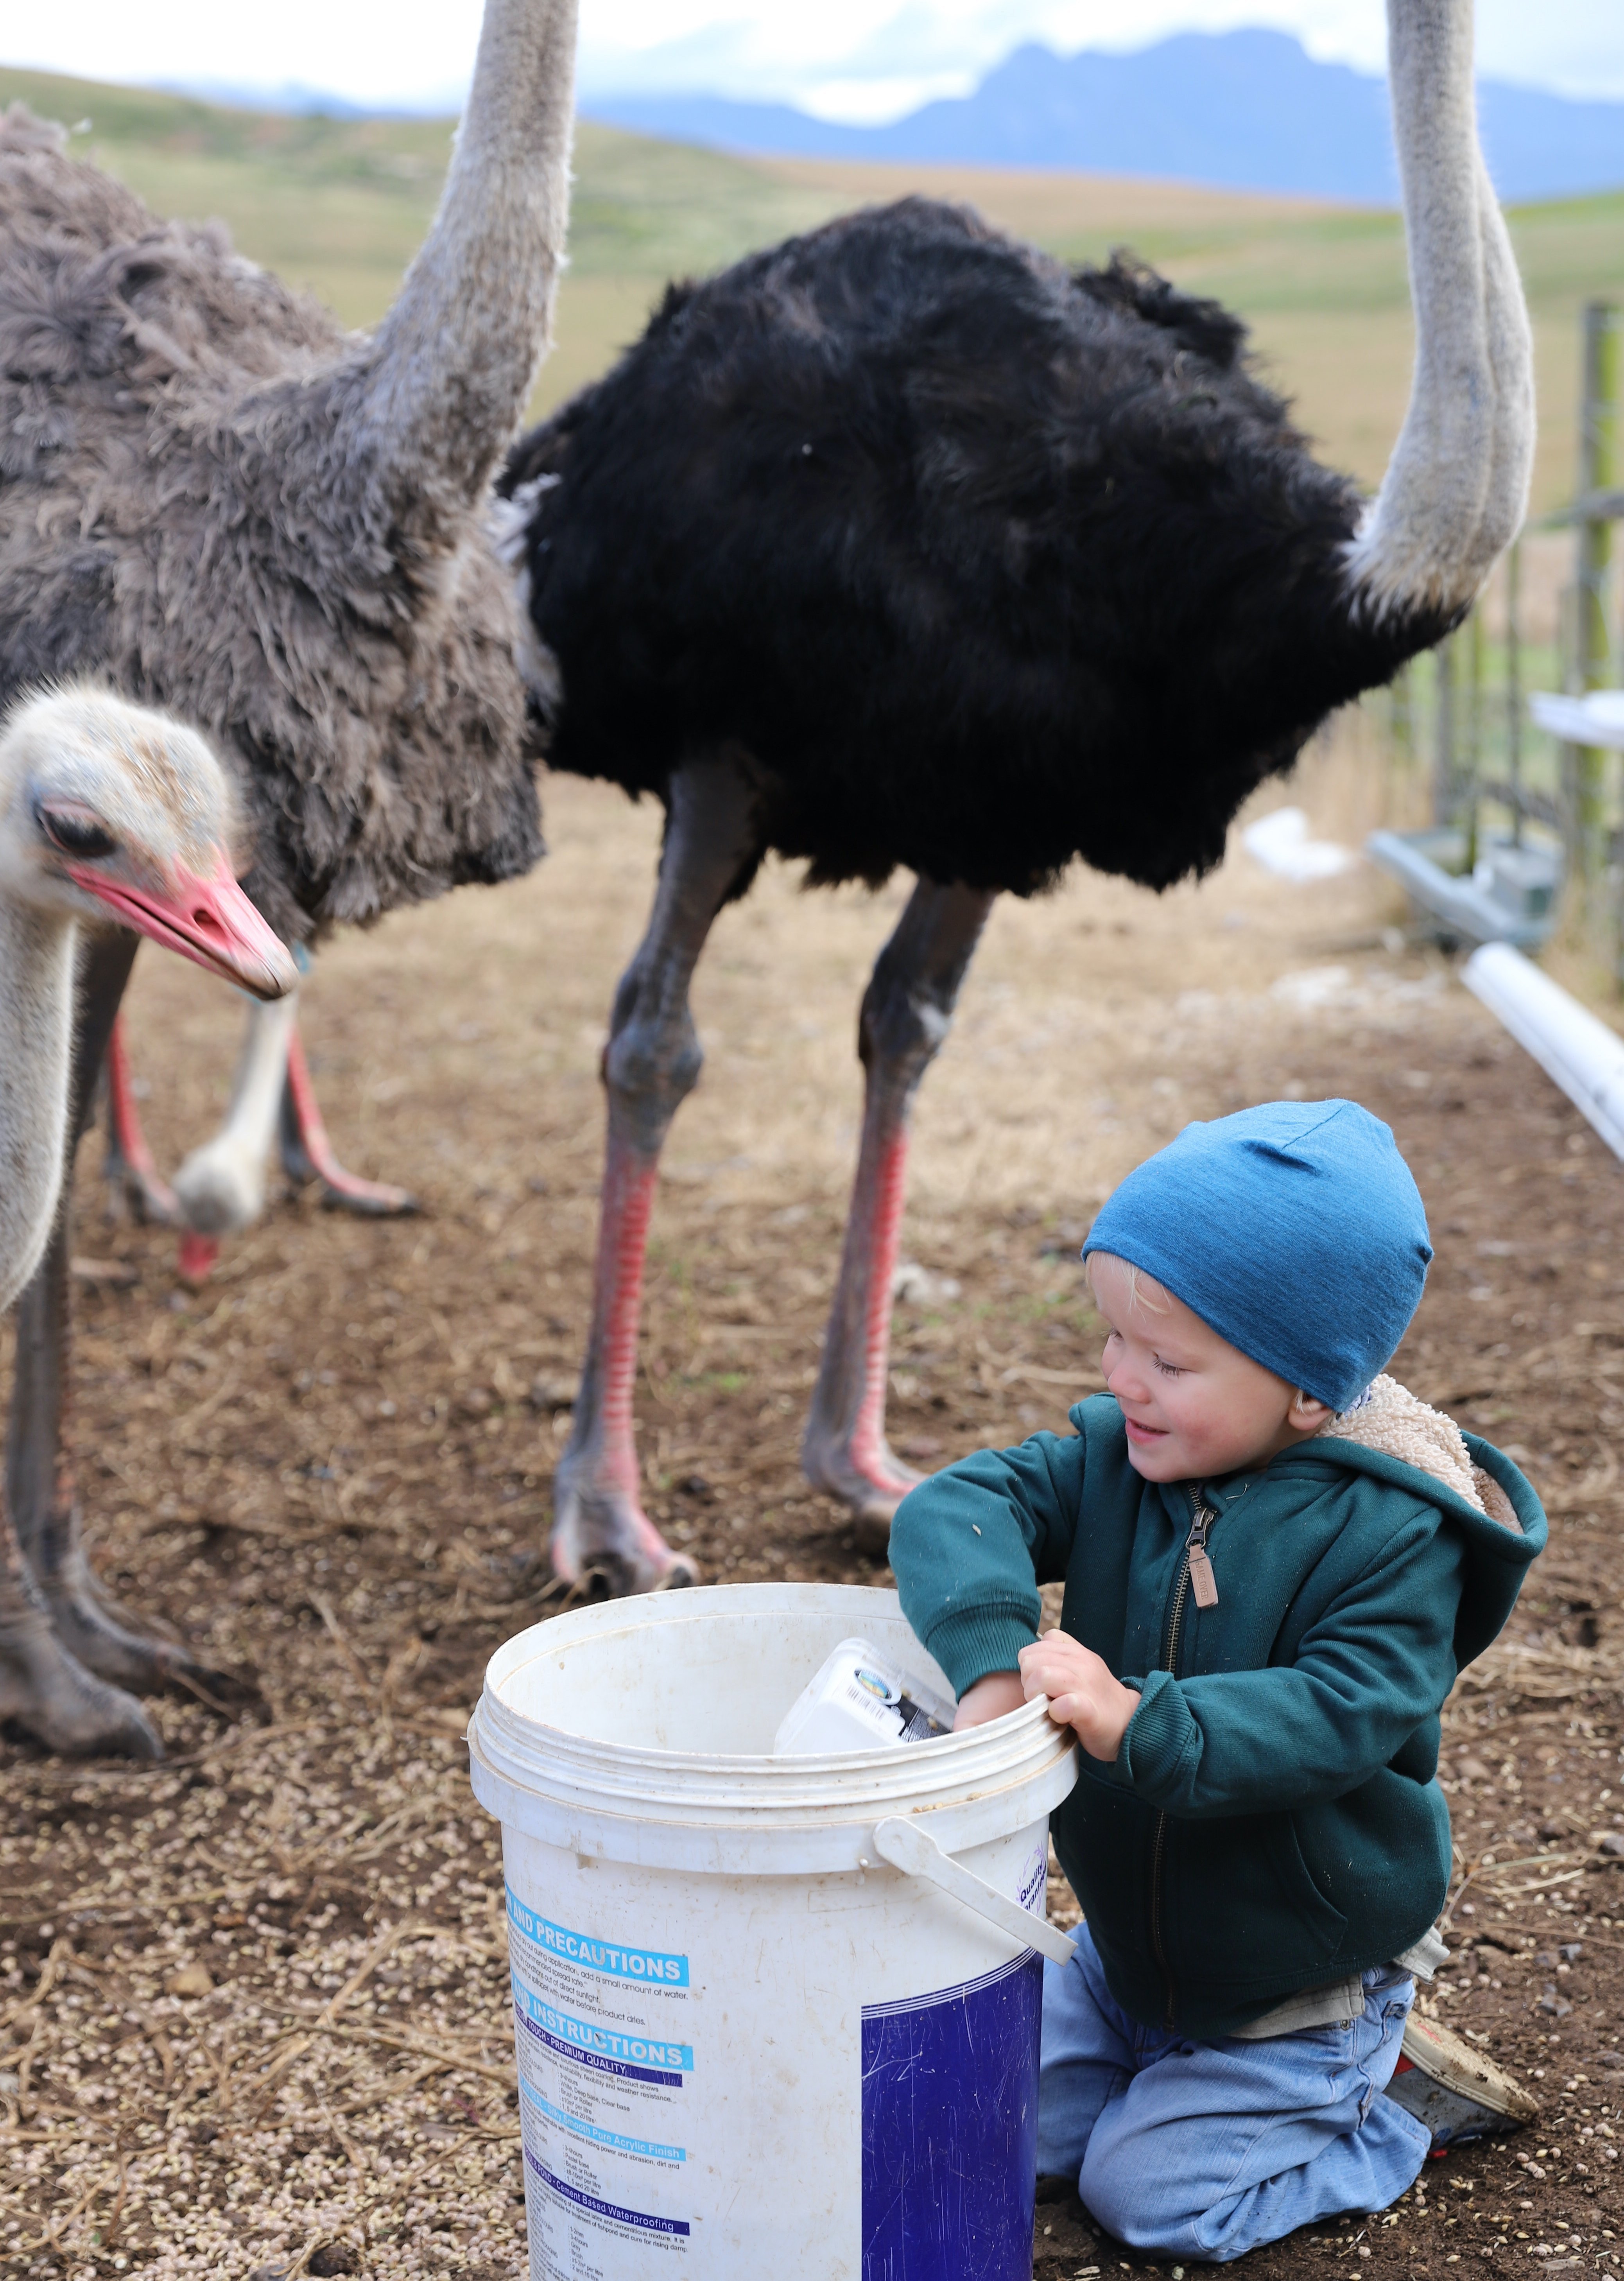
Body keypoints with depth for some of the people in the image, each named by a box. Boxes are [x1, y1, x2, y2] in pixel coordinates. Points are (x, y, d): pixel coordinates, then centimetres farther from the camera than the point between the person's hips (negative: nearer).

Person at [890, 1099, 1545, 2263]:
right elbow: (962, 1506, -25)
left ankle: (1398, 2104, 17)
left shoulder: (1389, 1532, -26)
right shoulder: (1118, 1459, -12)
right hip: (1130, 1945, 7)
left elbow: (1338, 1717, -35)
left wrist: (1143, 1726, -48)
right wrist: (991, 1658, -44)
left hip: (1302, 1979, -6)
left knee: (1150, 2189, -3)